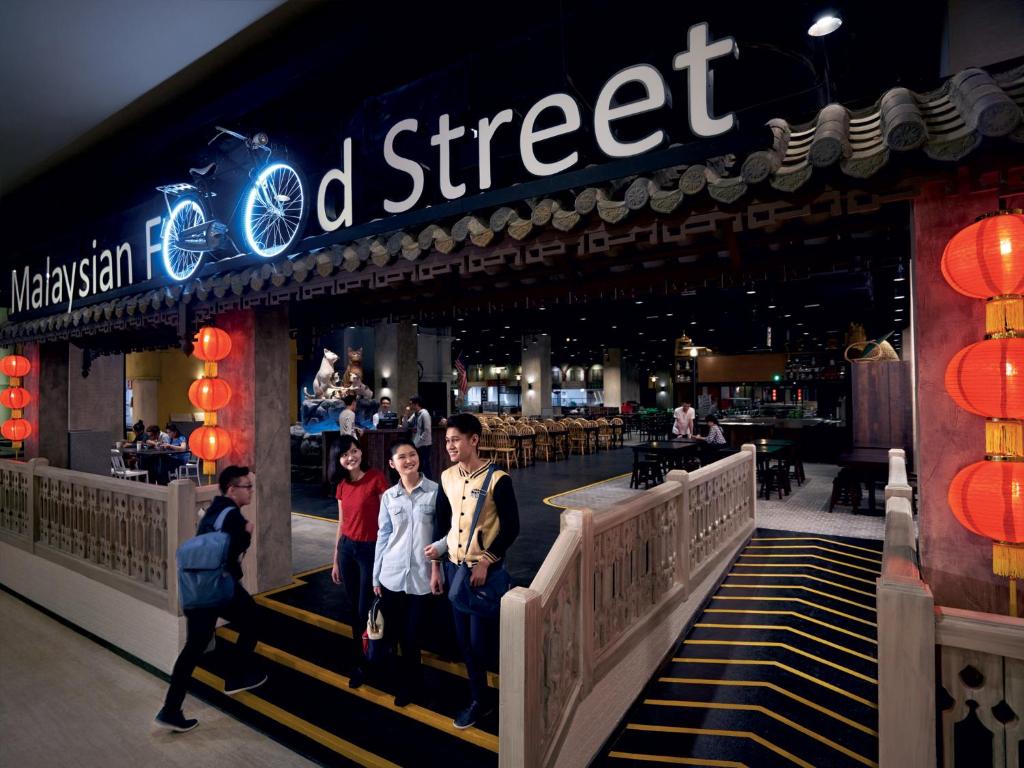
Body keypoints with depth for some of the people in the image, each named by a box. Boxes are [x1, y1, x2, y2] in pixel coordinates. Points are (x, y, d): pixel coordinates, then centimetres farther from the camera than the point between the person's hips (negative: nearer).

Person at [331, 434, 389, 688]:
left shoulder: (377, 477, -15)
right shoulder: (342, 485, 4)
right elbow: (341, 524, 12)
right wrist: (335, 561, 16)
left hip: (371, 549, -6)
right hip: (347, 548, 6)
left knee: (365, 610, 4)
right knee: (354, 608, 16)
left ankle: (362, 663, 25)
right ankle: (359, 656, 34)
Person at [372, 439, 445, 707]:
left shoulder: (436, 491, -8)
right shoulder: (388, 496, 3)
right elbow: (383, 537, 8)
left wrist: (436, 557, -18)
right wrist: (376, 576, 9)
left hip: (422, 576, -3)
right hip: (391, 575, 3)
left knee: (413, 635, 9)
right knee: (391, 632, 12)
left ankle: (407, 684, 34)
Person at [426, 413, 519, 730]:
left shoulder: (497, 479, -17)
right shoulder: (446, 477, 1)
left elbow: (511, 528, -14)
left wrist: (486, 562, -17)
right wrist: (438, 550, 5)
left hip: (484, 570, -5)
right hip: (454, 567, 6)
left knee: (481, 642, 1)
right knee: (464, 639, 14)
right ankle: (479, 699, 33)